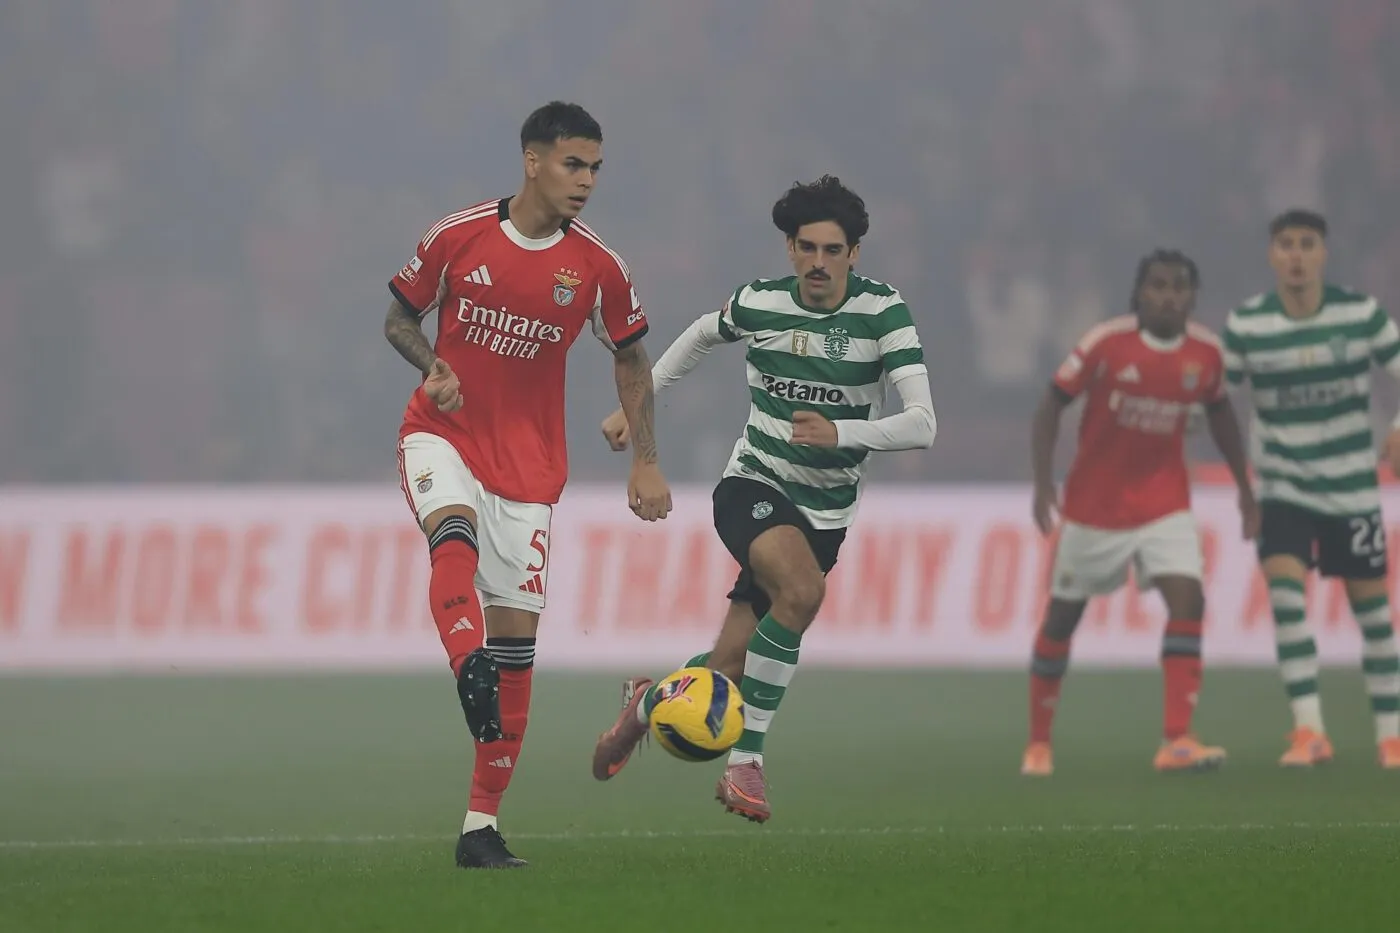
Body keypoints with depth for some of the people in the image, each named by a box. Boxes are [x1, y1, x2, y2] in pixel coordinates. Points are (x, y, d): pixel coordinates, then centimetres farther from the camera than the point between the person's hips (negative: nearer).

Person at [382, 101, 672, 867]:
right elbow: (399, 319, 6)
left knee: (517, 632, -2)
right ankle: (470, 673, -58)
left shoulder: (597, 268, -3)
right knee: (455, 535, -36)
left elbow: (630, 359, 11)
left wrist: (646, 461, 4)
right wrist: (433, 366, -15)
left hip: (529, 459, 1)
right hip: (442, 432, -1)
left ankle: (481, 824, 3)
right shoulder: (457, 237, -7)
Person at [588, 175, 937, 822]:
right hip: (752, 488, -1)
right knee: (802, 591, -35)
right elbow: (700, 337, 18)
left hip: (826, 513, 1)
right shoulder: (759, 303, -6)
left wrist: (840, 434, -35)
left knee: (720, 683, 2)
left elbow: (922, 424, -20)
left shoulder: (882, 313, -11)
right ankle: (746, 759, -23)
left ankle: (647, 703, 39)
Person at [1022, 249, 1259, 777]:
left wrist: (1245, 489, 16)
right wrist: (1043, 481, -16)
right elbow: (1051, 406, -8)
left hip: (1164, 504, 2)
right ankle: (1038, 742, 25)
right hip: (1094, 504, -2)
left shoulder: (1205, 353, -5)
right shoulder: (1107, 343, -15)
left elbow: (1220, 415, 13)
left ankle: (1176, 741, -20)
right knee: (1063, 614, 8)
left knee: (1187, 600, -18)